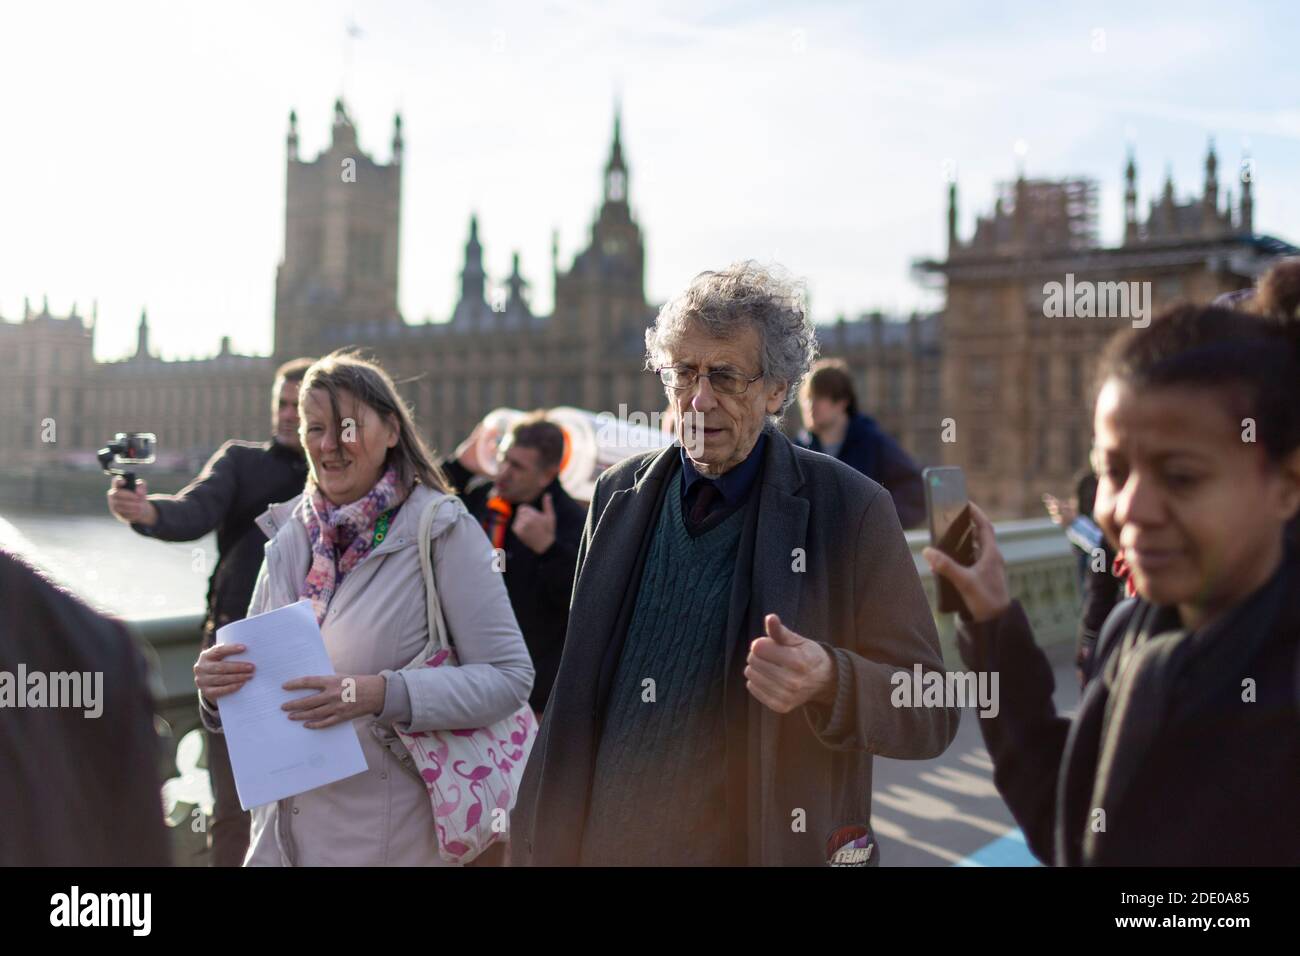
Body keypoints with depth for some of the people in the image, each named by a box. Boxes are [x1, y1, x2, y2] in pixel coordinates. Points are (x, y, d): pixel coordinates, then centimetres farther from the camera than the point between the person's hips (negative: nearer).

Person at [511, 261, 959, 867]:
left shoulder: (851, 510, -11)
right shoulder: (619, 496, 2)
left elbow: (931, 713, -10)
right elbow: (576, 691, 8)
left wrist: (831, 682, -29)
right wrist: (540, 841, 6)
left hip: (765, 845, -3)